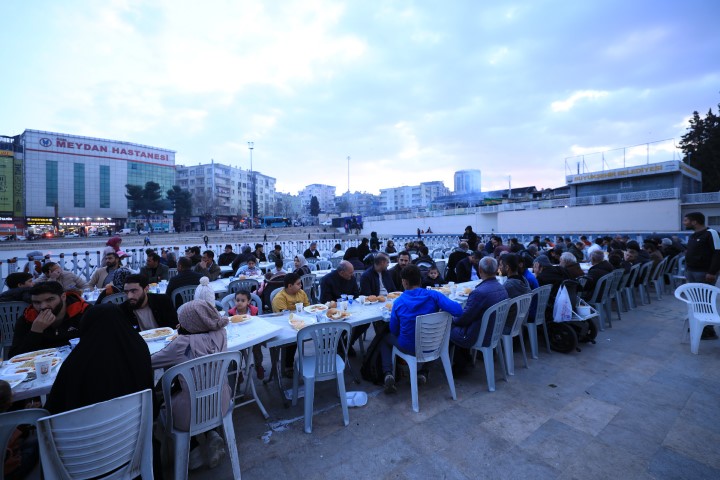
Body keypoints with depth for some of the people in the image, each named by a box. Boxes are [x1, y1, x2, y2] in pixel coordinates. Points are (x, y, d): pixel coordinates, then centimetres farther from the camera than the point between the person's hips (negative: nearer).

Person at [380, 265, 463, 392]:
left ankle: (388, 374, 6)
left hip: (408, 347, -1)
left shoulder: (398, 302, -14)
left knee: (385, 338, 27)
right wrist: (438, 309, -4)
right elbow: (457, 310, -23)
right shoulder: (433, 295, -15)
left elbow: (394, 330, -5)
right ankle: (423, 373, 27)